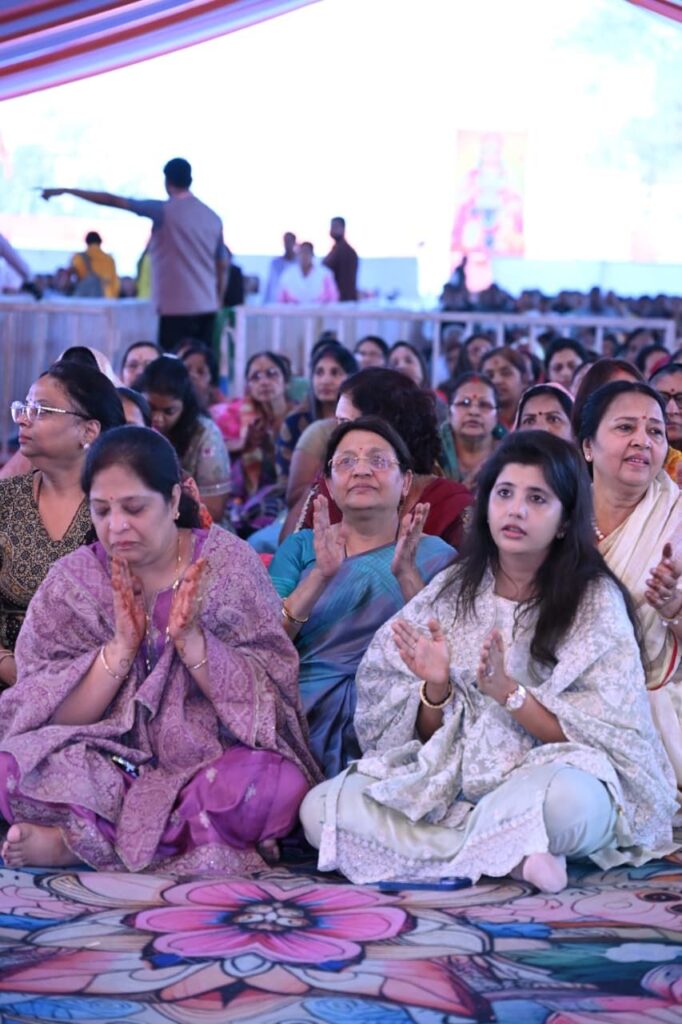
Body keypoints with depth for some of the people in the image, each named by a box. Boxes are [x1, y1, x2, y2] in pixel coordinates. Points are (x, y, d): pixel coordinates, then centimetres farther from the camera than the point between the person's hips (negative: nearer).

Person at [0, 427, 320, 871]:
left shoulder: (227, 563, 0)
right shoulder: (73, 580, 3)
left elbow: (268, 696, -6)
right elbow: (51, 718, -5)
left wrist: (191, 639, -19)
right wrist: (120, 646, -16)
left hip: (209, 763, 0)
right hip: (110, 766, 0)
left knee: (275, 784, -33)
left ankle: (75, 839, -18)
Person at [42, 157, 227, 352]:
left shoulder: (165, 211, -6)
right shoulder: (213, 217, 9)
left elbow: (113, 200, -4)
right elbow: (222, 266, 13)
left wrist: (66, 191, 2)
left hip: (177, 307, -6)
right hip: (207, 307, 6)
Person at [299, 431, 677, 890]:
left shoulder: (595, 600, -2)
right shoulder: (453, 591, 8)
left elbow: (602, 734, -7)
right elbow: (428, 734, 9)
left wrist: (507, 691, -19)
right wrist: (437, 687, -13)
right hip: (451, 781, 5)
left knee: (568, 797, -41)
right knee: (319, 807, -18)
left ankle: (448, 845, -13)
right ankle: (511, 855, -18)